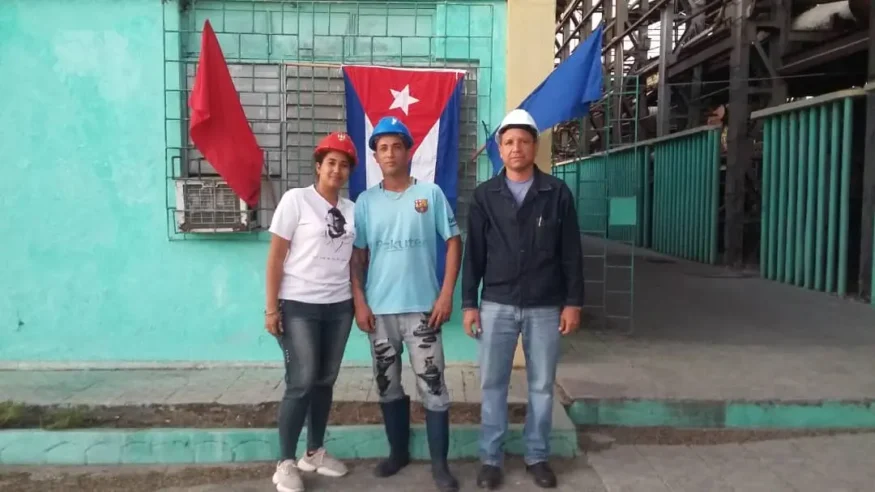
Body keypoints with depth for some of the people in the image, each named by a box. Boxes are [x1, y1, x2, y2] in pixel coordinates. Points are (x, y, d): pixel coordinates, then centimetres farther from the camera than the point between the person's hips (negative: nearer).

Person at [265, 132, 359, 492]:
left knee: (325, 381, 11)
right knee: (301, 383, -5)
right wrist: (271, 307, -10)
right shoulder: (295, 200, -5)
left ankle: (314, 453, 28)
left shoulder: (351, 209, 8)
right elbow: (275, 257, -7)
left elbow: (354, 259, 11)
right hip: (298, 306, -5)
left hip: (339, 307, 5)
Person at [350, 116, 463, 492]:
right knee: (387, 385, 13)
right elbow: (357, 255, 7)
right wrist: (359, 302, -2)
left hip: (422, 307, -2)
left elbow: (454, 242, -1)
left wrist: (446, 295, -8)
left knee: (432, 385, -1)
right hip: (379, 310, 3)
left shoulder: (430, 193, -1)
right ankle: (398, 451, 31)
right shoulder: (365, 201, 5)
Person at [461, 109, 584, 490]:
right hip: (497, 306, 0)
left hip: (545, 308, 0)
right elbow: (474, 253, 3)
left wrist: (573, 301, -2)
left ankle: (537, 456, 26)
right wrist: (469, 303, 0)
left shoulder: (557, 193, 1)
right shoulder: (485, 195, 3)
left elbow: (571, 253, 2)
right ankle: (491, 458, 20)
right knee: (492, 384, 6)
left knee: (542, 385, 10)